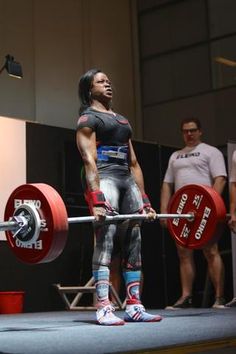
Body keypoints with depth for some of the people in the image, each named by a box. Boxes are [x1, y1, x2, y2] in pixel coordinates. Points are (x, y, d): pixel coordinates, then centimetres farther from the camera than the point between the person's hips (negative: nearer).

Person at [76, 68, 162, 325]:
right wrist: (96, 202, -22)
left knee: (133, 243, 3)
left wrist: (145, 201, 14)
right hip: (105, 180, -7)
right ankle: (104, 309, -16)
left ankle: (134, 306, 6)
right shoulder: (88, 119, 3)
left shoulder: (122, 120, 26)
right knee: (105, 240, -15)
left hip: (128, 181, 8)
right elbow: (89, 161, -10)